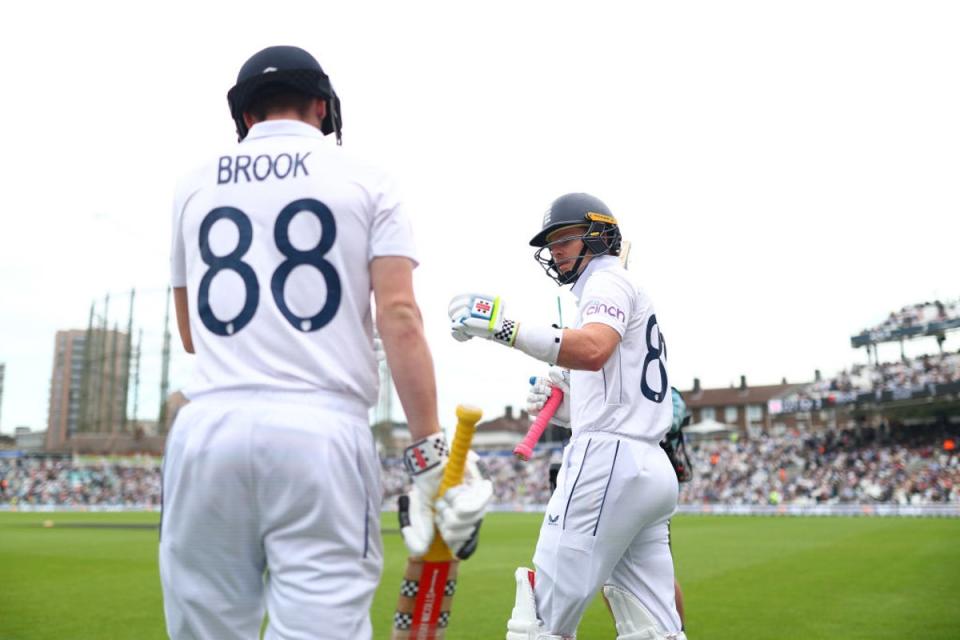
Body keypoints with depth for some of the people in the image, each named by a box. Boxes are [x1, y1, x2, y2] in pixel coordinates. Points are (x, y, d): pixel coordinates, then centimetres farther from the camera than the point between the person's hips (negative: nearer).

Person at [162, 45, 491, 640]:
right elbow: (399, 316, -4)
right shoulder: (367, 181, 9)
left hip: (207, 427, 3)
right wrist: (431, 454, -6)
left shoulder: (196, 185, 18)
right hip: (321, 430, -2)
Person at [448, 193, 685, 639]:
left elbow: (594, 350, -23)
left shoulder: (608, 280, 0)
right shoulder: (634, 301, 29)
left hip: (608, 462, -10)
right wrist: (570, 409, 15)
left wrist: (503, 326, -30)